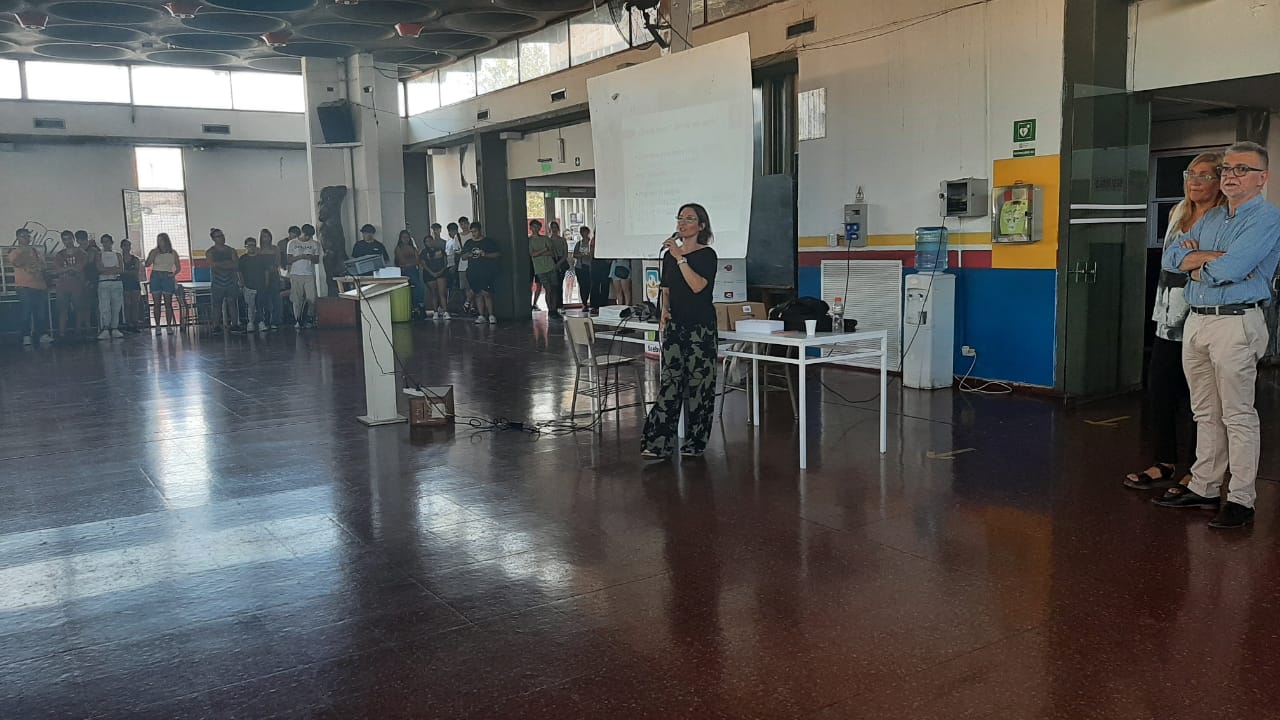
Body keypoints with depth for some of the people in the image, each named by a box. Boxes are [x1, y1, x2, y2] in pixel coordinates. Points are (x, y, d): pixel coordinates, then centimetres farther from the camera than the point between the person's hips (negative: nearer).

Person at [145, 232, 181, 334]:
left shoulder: (173, 253, 8)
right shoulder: (154, 252, 7)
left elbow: (178, 267, 10)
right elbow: (147, 264, -2)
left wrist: (173, 274, -8)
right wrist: (153, 255, -13)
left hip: (167, 277, 0)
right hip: (155, 277, 0)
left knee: (168, 303, -2)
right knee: (156, 303, -1)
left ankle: (169, 326, 2)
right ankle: (157, 326, 0)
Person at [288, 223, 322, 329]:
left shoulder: (315, 244, 11)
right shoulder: (292, 243, 7)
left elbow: (317, 260, 10)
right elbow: (289, 260, 3)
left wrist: (310, 258, -12)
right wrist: (300, 256, -13)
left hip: (309, 274, 1)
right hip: (296, 274, -1)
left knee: (311, 298, -8)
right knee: (297, 299, -2)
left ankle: (305, 320, 3)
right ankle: (297, 321, 4)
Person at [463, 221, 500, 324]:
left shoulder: (488, 241, 2)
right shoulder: (468, 243, 16)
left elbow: (498, 254, -2)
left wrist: (486, 254, -15)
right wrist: (468, 255, -1)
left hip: (486, 272, -5)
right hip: (473, 273, 5)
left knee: (486, 293, -12)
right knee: (478, 294, 6)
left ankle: (491, 315, -7)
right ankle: (481, 316, 9)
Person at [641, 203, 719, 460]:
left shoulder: (707, 255, -5)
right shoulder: (670, 254, 12)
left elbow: (698, 286, -20)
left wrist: (680, 258, -19)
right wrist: (664, 310, 0)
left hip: (700, 326, -5)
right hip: (674, 324, 5)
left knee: (698, 383, -1)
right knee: (669, 381, 1)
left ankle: (695, 444, 10)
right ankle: (659, 442, 1)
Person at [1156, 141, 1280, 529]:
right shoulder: (1210, 218, 18)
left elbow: (1227, 270, -20)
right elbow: (1171, 257, 6)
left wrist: (1196, 264, 0)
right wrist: (1214, 258, -9)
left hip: (1236, 322, -8)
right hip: (1196, 321, 8)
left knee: (1238, 416, -3)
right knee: (1206, 413, 13)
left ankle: (1240, 499, 2)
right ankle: (1203, 487, 21)